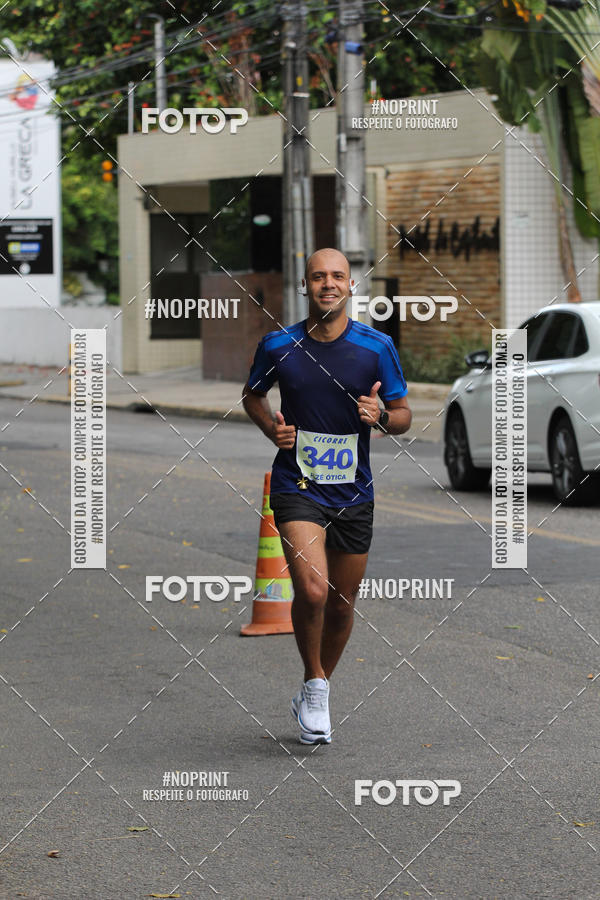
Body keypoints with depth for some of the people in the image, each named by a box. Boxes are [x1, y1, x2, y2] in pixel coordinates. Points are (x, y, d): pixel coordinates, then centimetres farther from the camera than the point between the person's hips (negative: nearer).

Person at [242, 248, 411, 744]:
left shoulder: (378, 346, -3)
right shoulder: (278, 345, -3)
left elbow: (403, 415, 5)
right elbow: (253, 395, 15)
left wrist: (382, 416, -18)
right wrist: (272, 427, -5)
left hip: (353, 493, 2)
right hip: (297, 485, -2)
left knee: (341, 606, 11)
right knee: (313, 589, -22)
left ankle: (315, 693, 36)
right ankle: (314, 685, 1)